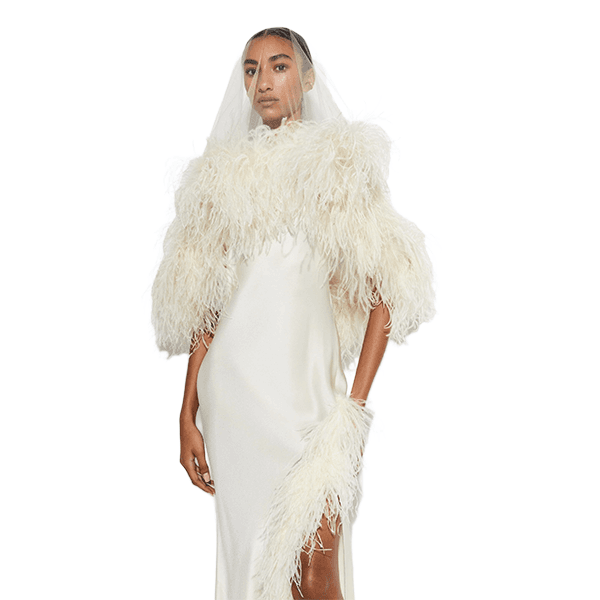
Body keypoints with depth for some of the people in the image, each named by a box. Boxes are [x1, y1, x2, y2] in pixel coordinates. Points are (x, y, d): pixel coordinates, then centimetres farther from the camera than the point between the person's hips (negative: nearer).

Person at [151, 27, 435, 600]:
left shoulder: (343, 162, 6)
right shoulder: (225, 174, 14)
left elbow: (382, 292, 0)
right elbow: (204, 305, 13)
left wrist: (356, 406, -8)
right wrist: (188, 414, 7)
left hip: (309, 381, -2)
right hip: (233, 386, 3)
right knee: (248, 553, 8)